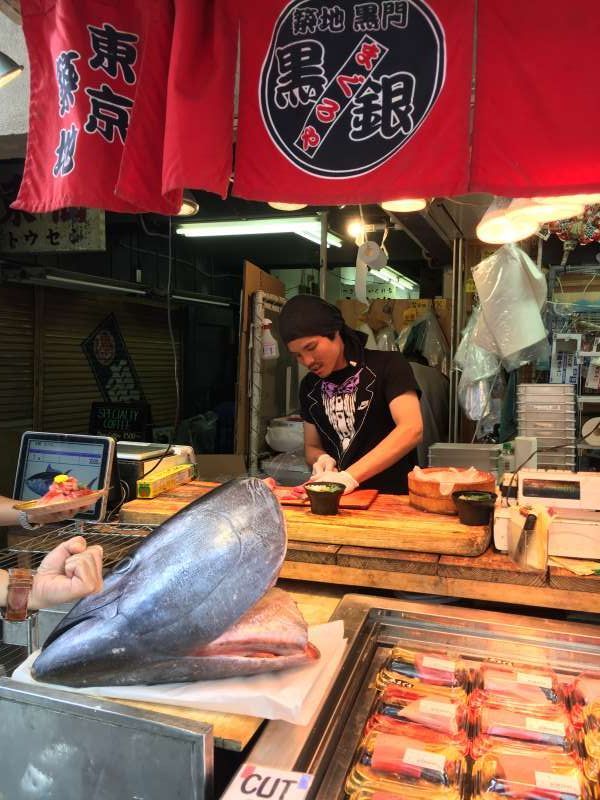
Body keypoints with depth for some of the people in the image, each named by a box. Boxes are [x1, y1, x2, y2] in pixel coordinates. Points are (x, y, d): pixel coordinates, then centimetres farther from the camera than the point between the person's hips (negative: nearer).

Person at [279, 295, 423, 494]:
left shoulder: (387, 365, -4)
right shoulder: (309, 386, 11)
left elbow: (411, 430, -16)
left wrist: (350, 476, -24)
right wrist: (323, 460, -4)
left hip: (391, 496, -4)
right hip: (340, 499, 4)